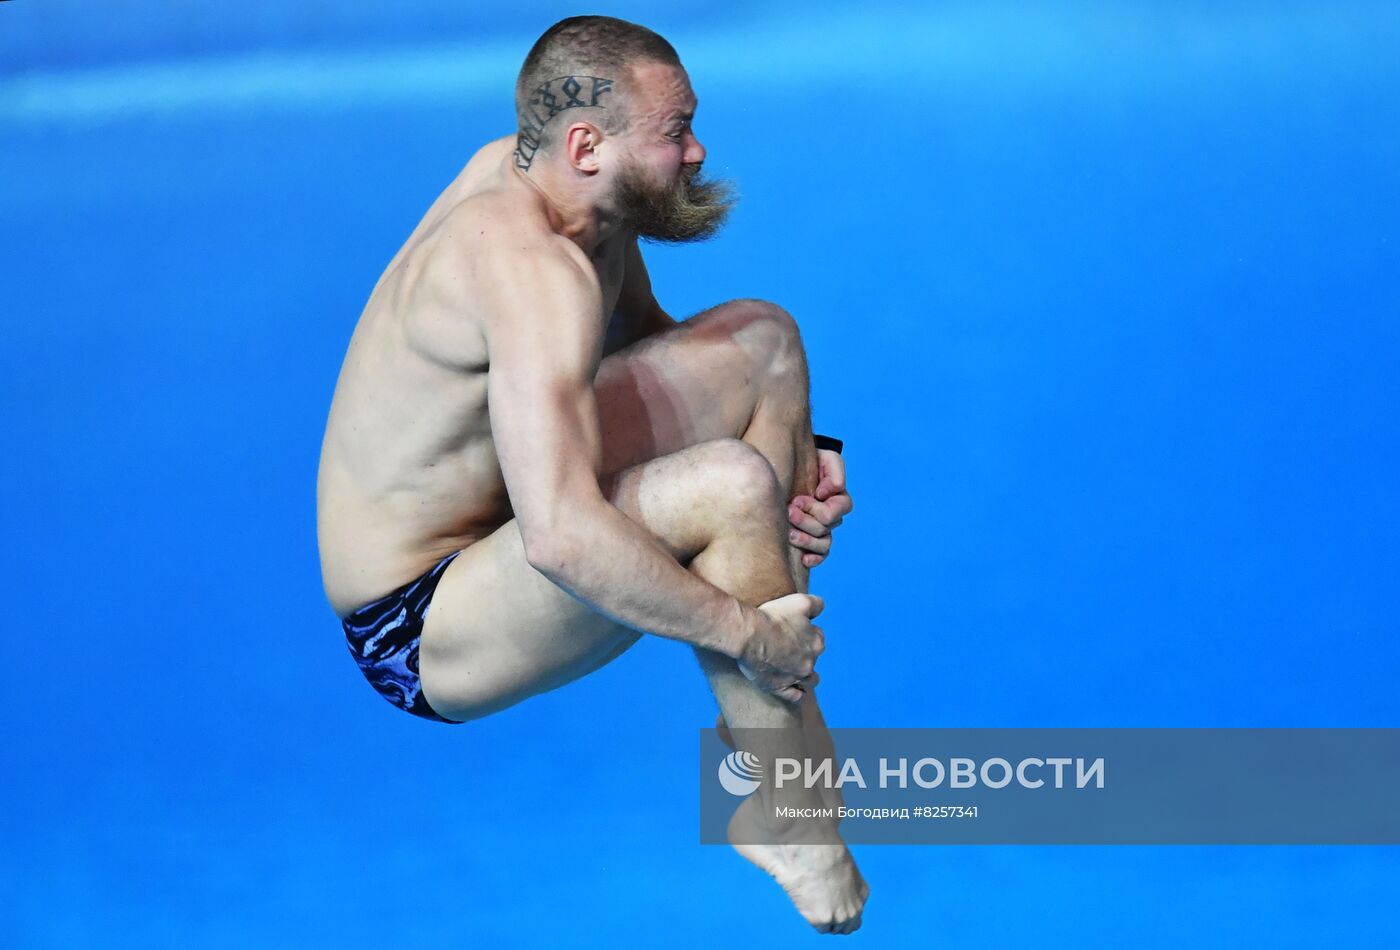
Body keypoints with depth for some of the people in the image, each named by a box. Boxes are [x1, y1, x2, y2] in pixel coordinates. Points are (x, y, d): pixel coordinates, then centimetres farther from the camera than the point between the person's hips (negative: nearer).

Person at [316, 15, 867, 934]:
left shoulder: (519, 169, -2)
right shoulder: (533, 269, -30)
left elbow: (646, 336, 17)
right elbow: (562, 540, -42)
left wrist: (797, 456, 3)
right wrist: (746, 629, -30)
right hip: (418, 633, -10)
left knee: (762, 339, 3)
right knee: (730, 487, -34)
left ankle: (778, 721, 2)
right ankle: (779, 812, -12)